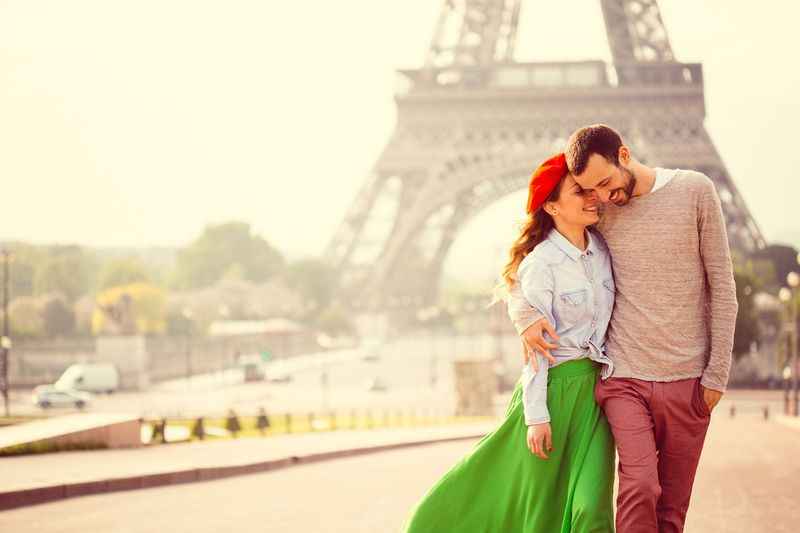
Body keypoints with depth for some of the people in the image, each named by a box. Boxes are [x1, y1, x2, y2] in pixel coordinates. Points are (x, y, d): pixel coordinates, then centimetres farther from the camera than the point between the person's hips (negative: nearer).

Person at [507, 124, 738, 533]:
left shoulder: (696, 191, -2)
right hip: (624, 378, 0)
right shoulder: (598, 213, 4)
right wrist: (523, 314, -7)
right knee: (640, 486, -17)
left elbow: (722, 288, 1)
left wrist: (717, 373, -2)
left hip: (686, 378, 0)